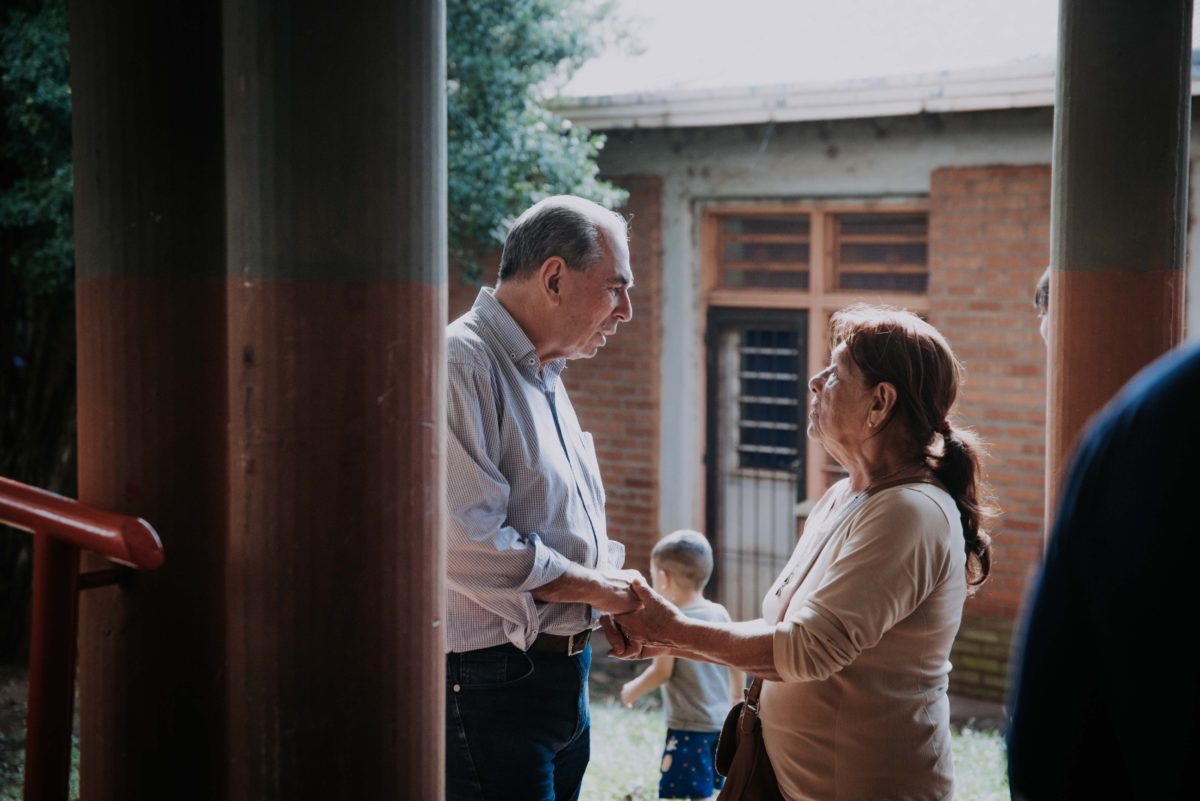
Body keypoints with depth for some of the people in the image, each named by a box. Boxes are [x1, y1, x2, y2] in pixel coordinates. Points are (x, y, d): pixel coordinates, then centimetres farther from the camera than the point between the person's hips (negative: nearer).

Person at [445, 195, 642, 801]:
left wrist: (621, 605, 4)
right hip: (488, 682, -10)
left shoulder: (546, 380, 18)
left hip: (562, 678, 10)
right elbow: (471, 545, -25)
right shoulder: (461, 364, -15)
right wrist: (599, 588, -13)